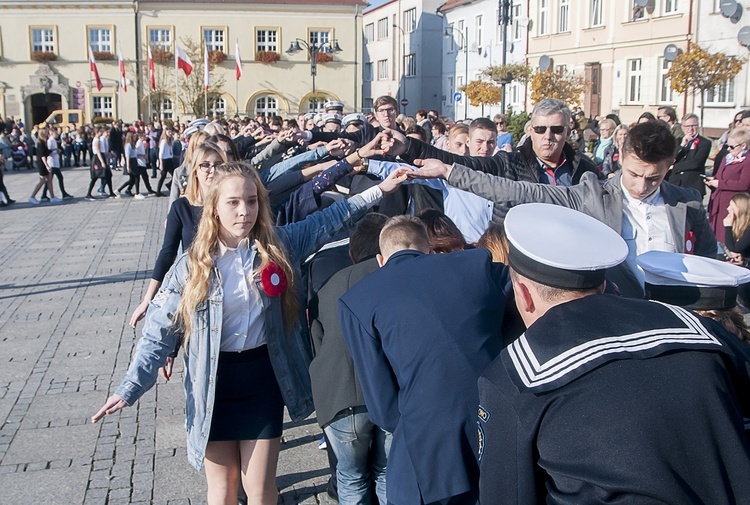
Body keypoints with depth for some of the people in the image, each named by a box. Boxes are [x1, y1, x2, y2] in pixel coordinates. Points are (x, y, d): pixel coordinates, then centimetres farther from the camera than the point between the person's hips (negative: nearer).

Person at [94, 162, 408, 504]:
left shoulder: (280, 245, -4)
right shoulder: (192, 265, -9)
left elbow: (329, 219, 6)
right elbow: (160, 332, -6)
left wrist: (378, 190, 4)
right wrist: (129, 389, -13)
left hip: (263, 376, 1)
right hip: (212, 384, 0)